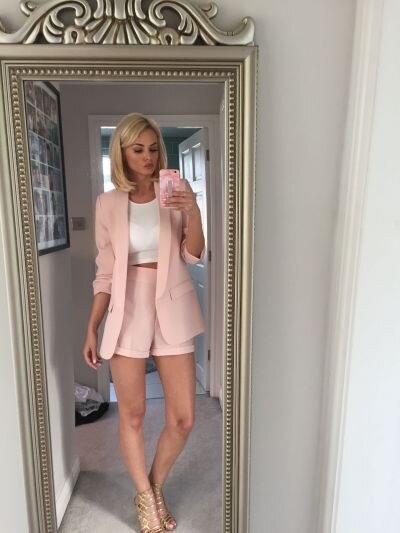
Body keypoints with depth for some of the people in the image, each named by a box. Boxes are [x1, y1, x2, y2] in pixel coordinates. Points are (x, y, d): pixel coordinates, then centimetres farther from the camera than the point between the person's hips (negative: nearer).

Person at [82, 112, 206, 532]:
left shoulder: (177, 191, 3)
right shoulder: (108, 203, 4)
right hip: (127, 312, 0)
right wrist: (92, 327, 5)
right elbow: (105, 272, 6)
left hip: (172, 310, 1)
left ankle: (154, 489, 36)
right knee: (132, 414, 10)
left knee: (182, 418, 6)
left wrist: (194, 213, -21)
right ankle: (145, 498, 36)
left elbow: (193, 256, -4)